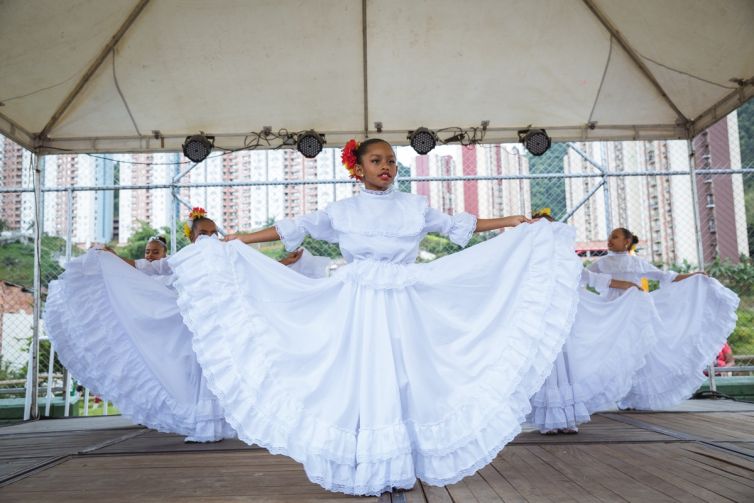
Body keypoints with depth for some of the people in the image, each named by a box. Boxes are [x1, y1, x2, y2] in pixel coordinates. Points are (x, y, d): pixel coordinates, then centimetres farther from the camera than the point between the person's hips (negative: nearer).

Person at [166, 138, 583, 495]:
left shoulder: (414, 206, 7)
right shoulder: (341, 211, 5)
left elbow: (456, 225, 12)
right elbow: (296, 228, 9)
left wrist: (510, 223, 10)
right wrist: (241, 240, 8)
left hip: (401, 308, 1)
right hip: (357, 309, -1)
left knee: (400, 381, 1)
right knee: (359, 381, -1)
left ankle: (398, 470, 11)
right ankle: (363, 472, 9)